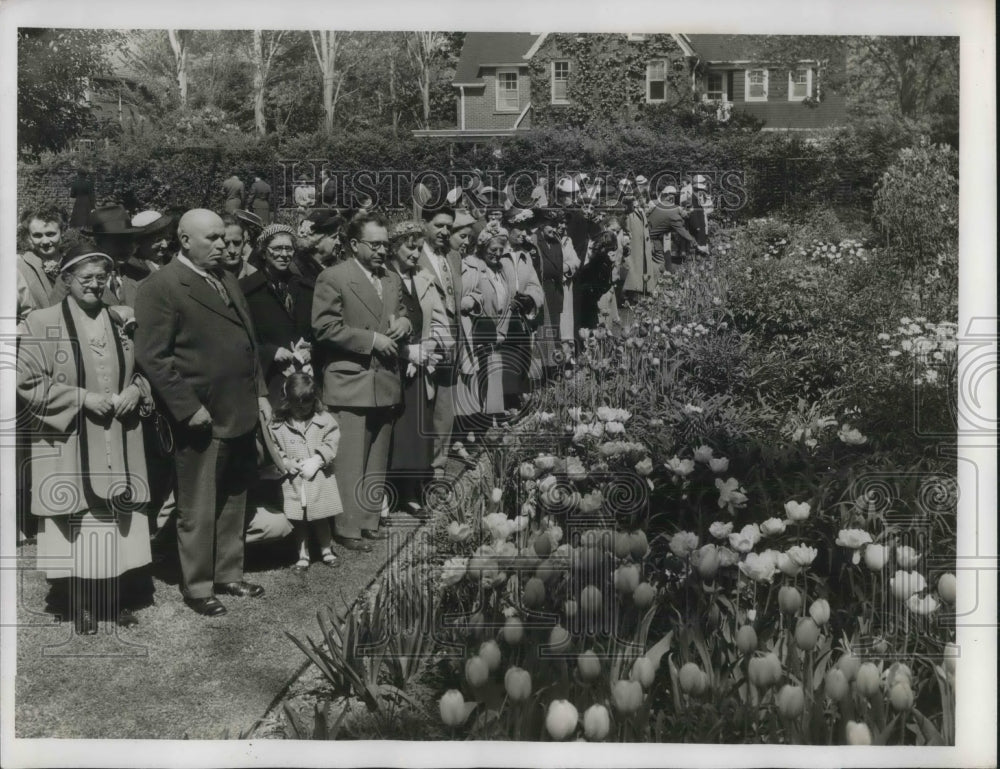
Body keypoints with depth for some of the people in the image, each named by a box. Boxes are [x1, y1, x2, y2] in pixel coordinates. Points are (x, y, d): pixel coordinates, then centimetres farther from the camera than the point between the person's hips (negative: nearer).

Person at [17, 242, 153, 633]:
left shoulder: (120, 321, 7)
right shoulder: (42, 322, -6)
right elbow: (27, 382, -8)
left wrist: (136, 389, -5)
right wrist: (82, 398, -15)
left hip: (119, 446, 4)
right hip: (69, 447, -4)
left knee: (121, 522, 9)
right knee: (76, 527, 4)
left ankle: (120, 599, 22)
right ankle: (81, 604, 19)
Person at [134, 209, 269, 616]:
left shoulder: (227, 280, 15)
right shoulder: (161, 287, -11)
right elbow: (153, 356, -15)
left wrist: (259, 393, 13)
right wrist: (188, 408, -17)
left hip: (240, 412, 8)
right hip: (201, 417, -7)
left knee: (234, 502, 17)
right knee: (198, 510, 5)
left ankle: (229, 574, 31)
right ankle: (196, 587, 19)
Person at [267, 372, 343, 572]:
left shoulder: (324, 420, -2)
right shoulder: (277, 425, -2)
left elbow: (331, 444, -6)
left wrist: (316, 460, -17)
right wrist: (285, 462, -14)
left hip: (319, 479, 0)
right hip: (293, 481, 0)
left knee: (321, 518, 10)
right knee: (298, 521, 7)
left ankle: (326, 551, 26)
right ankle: (302, 556, 19)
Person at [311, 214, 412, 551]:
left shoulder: (393, 279, 15)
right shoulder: (333, 278, -7)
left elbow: (401, 316, 26)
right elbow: (324, 328, -13)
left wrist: (403, 323, 1)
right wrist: (371, 339, -16)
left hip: (386, 384, 7)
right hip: (350, 383, -7)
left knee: (377, 461, 14)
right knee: (350, 462, -5)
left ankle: (370, 520, 25)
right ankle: (348, 528, 4)